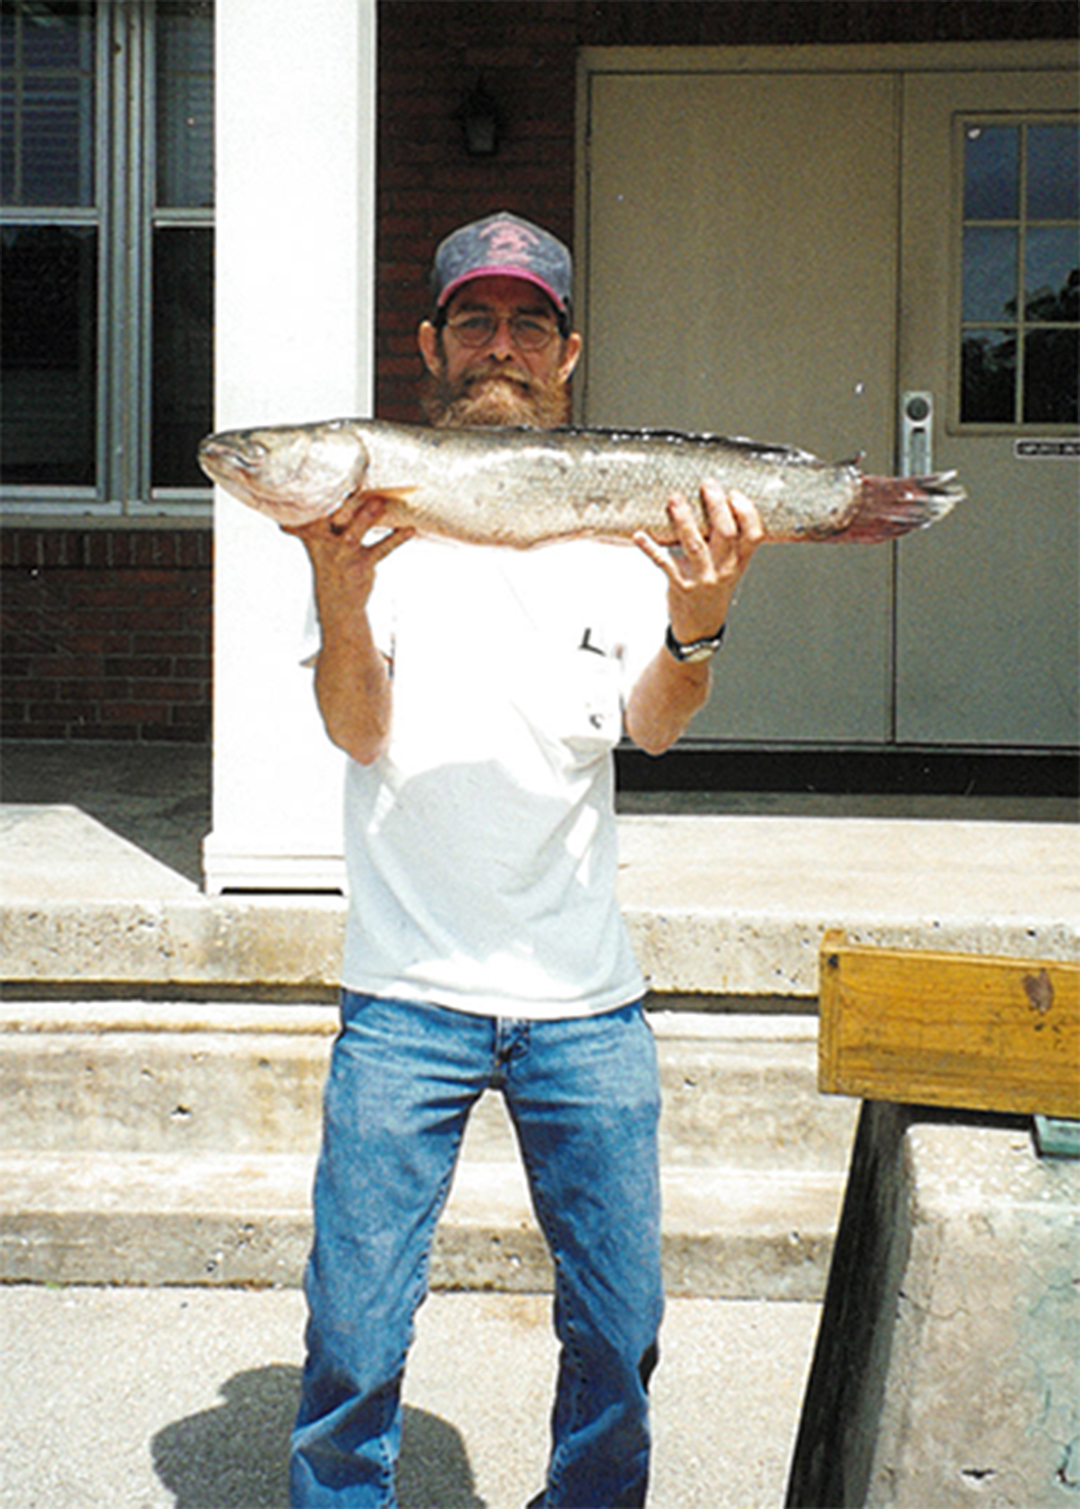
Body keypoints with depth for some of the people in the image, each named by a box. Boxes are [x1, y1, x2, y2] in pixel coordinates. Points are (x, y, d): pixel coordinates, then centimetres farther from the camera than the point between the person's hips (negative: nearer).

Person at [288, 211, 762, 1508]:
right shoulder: (372, 498, 2)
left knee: (618, 1329, 10)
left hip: (584, 994, 2)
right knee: (355, 1336, 3)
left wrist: (697, 621, -24)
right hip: (407, 991, -2)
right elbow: (359, 733, -7)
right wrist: (340, 593, -26)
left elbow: (650, 728, -4)